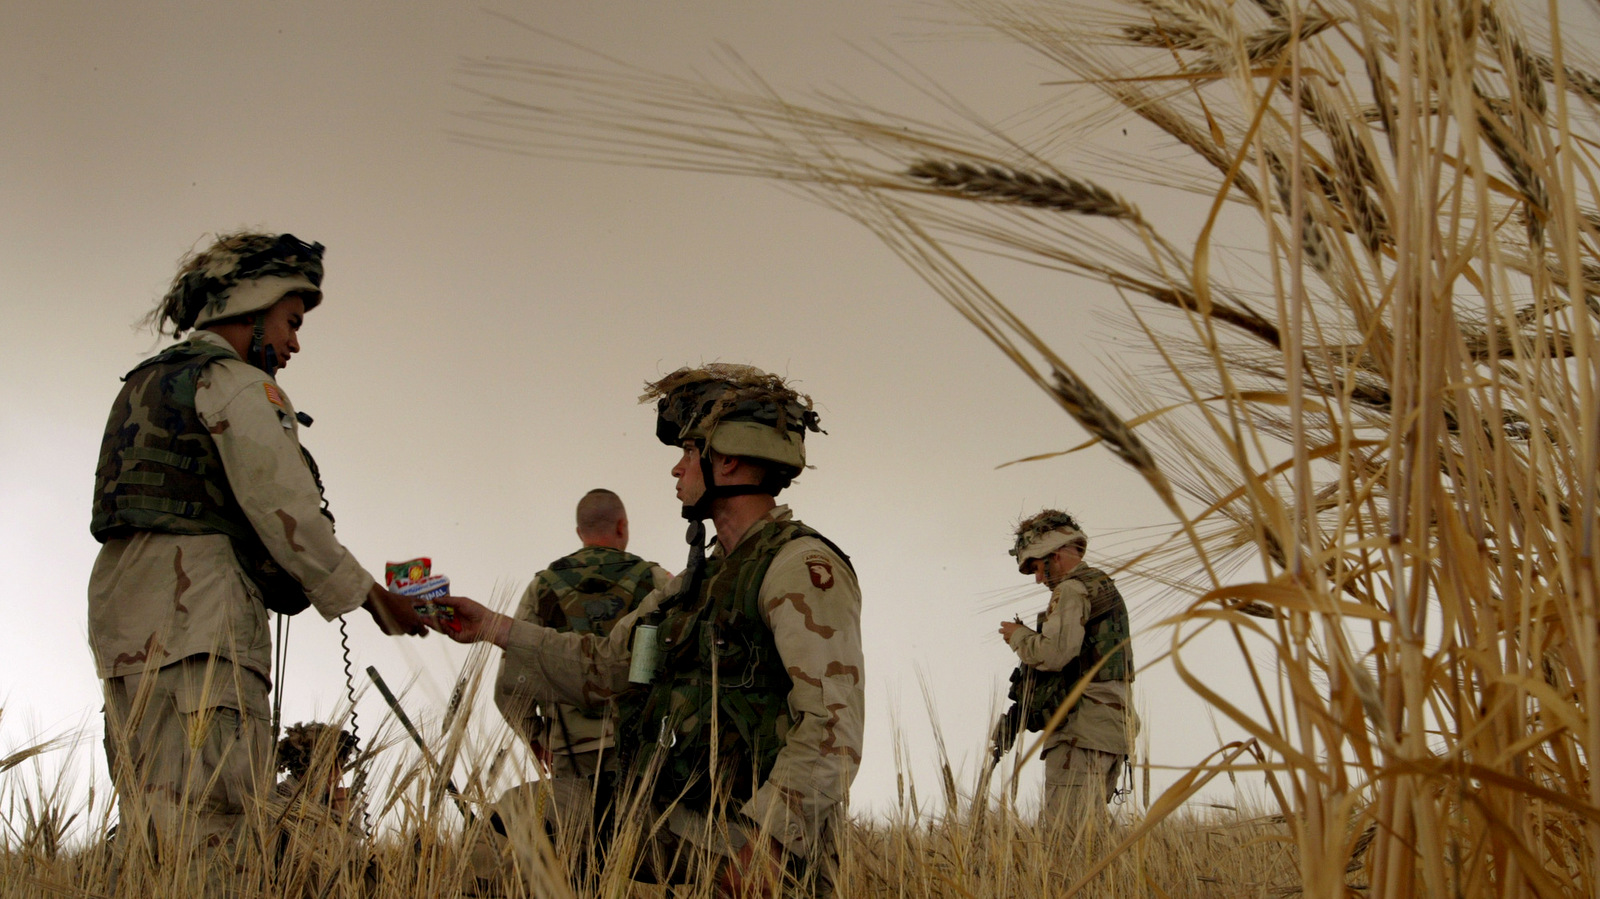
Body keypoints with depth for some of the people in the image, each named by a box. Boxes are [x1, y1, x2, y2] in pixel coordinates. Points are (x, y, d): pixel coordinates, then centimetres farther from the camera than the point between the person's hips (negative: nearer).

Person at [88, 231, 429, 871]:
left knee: (151, 817, 6)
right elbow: (285, 511, -9)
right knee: (207, 819, -17)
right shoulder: (235, 385, -2)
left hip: (122, 606, 9)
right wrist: (371, 598, 0)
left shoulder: (146, 383, 27)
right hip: (195, 610, -9)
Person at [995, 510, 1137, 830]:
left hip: (1082, 728, -10)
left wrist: (1018, 635, -3)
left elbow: (1055, 653, -21)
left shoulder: (1072, 591, -8)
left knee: (1066, 832, -11)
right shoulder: (1106, 589, 22)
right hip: (1115, 722, 10)